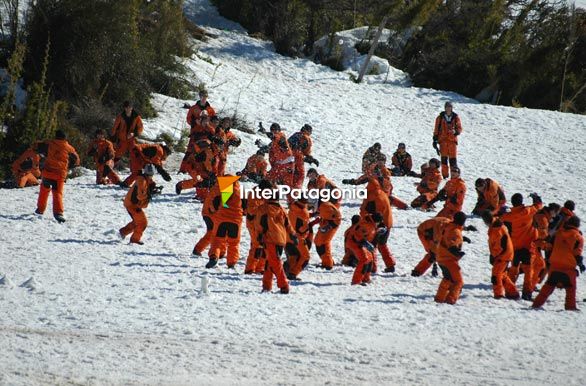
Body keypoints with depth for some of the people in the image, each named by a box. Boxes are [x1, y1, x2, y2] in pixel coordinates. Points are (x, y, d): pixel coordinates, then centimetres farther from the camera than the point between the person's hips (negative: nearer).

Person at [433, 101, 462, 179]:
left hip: (452, 140, 0)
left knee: (453, 158, -3)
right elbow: (436, 129, 9)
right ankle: (445, 175, 0)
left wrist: (456, 132, -15)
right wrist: (435, 140, 4)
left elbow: (459, 128, 8)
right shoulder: (440, 117, 7)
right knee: (444, 158, -4)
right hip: (443, 140, 0)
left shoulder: (456, 118, 7)